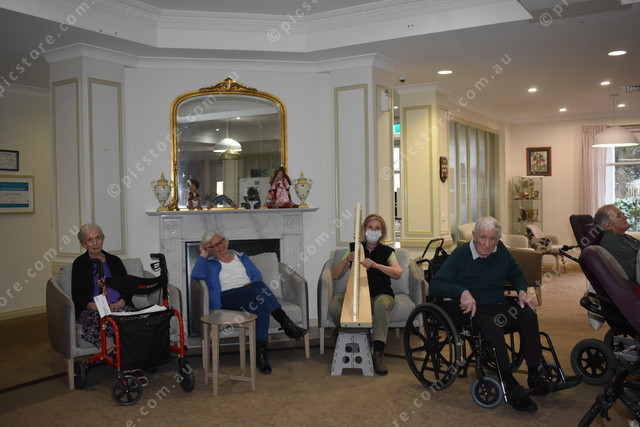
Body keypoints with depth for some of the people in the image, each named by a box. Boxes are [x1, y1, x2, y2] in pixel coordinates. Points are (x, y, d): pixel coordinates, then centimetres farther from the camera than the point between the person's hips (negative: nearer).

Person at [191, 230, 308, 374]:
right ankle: (286, 324, -37)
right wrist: (203, 255, 6)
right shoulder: (209, 264, 18)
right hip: (227, 299, -4)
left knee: (262, 307, -36)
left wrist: (252, 285, -5)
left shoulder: (241, 257, 28)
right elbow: (196, 274, -5)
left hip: (250, 296, 4)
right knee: (258, 287, -35)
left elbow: (257, 275, 17)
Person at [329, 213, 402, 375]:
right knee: (334, 305, -29)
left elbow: (398, 273, -13)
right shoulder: (354, 248, 11)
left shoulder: (387, 251, 8)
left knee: (381, 304, -38)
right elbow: (335, 275, 5)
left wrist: (375, 265, -27)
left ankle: (378, 353, -33)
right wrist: (346, 260, -13)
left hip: (381, 294, -1)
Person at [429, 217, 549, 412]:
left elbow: (516, 274, 27)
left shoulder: (501, 251, 9)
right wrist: (462, 291, -30)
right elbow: (434, 285, -14)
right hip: (473, 309, -5)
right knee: (492, 325, -37)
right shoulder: (461, 254, -8)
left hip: (500, 306, 5)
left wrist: (521, 291, 4)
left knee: (528, 314, -24)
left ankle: (534, 374, -18)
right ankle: (511, 386, -33)